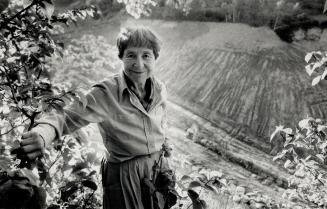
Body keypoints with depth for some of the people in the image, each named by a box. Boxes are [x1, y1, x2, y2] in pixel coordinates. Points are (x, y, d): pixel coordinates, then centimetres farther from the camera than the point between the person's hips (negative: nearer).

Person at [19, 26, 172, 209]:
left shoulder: (160, 89, -5)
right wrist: (44, 133, -46)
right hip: (124, 177, -5)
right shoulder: (106, 94, -21)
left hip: (158, 170, 5)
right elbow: (67, 118, -25)